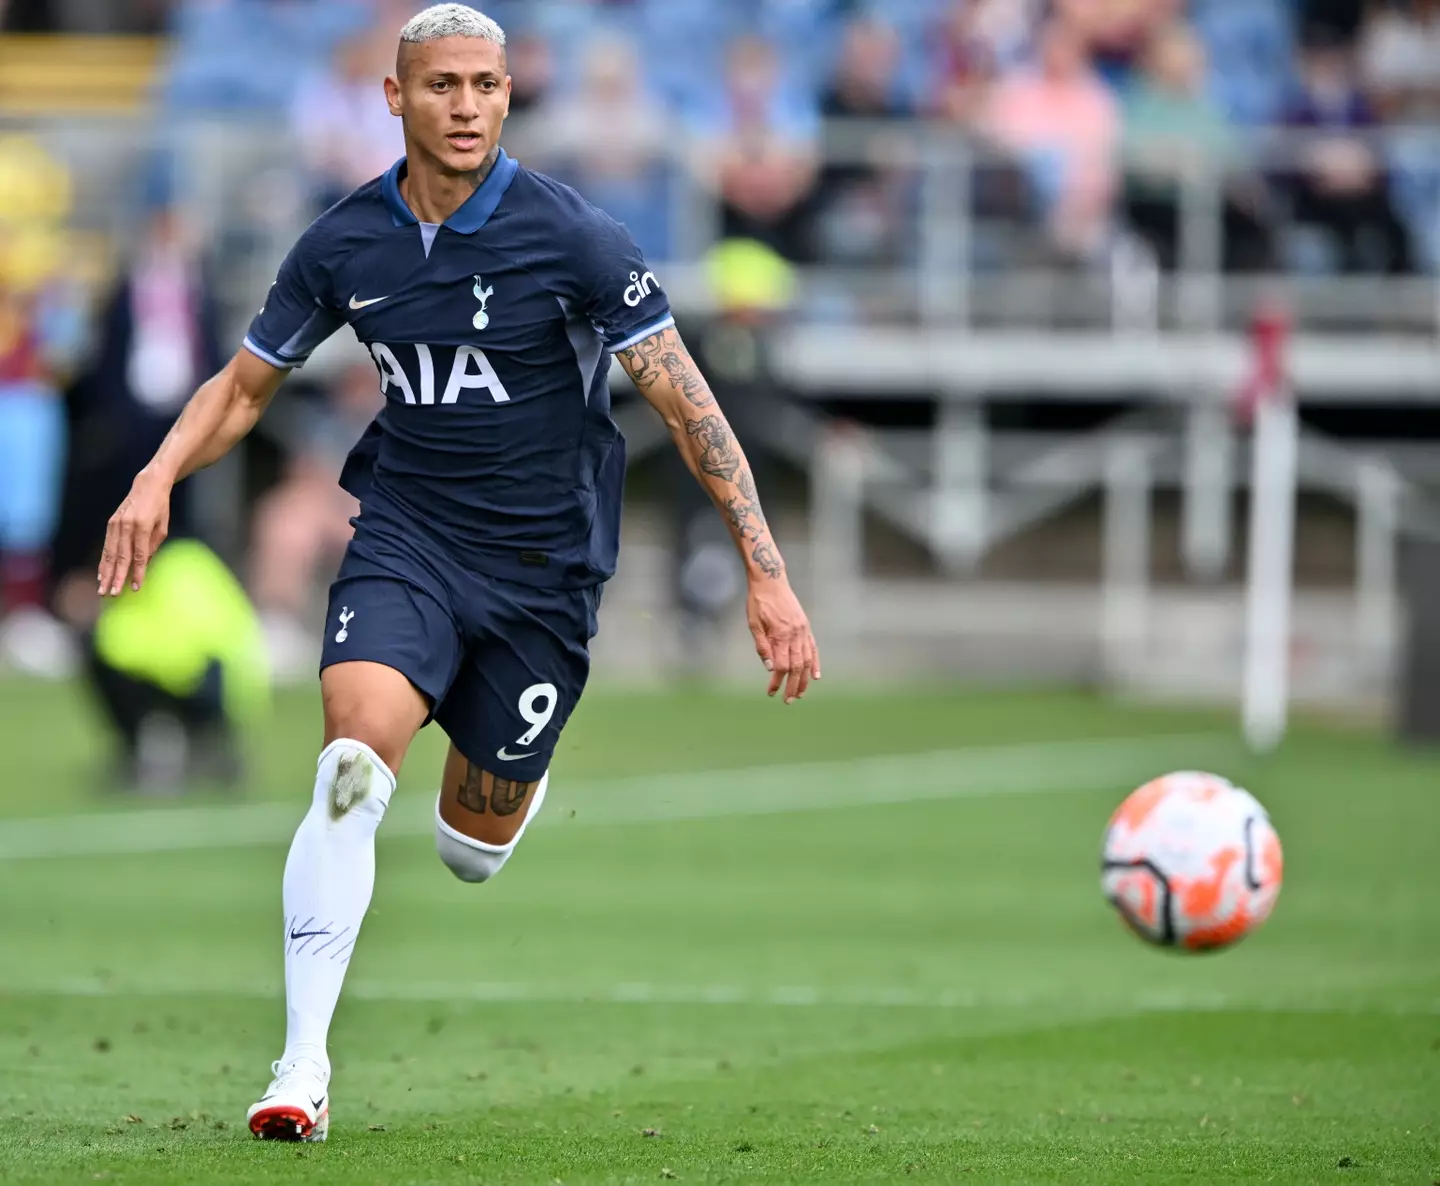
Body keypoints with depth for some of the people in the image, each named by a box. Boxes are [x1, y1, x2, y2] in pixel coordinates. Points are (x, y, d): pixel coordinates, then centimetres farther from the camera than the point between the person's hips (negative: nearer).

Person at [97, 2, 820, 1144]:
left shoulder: (571, 236, -14)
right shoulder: (345, 243, -3)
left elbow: (686, 399, -14)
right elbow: (244, 386, 11)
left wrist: (766, 570, -20)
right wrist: (159, 475, -8)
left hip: (543, 564, -1)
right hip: (406, 532, 1)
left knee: (473, 849, 7)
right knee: (355, 763, -24)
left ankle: (514, 779, 47)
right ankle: (302, 1067, -23)